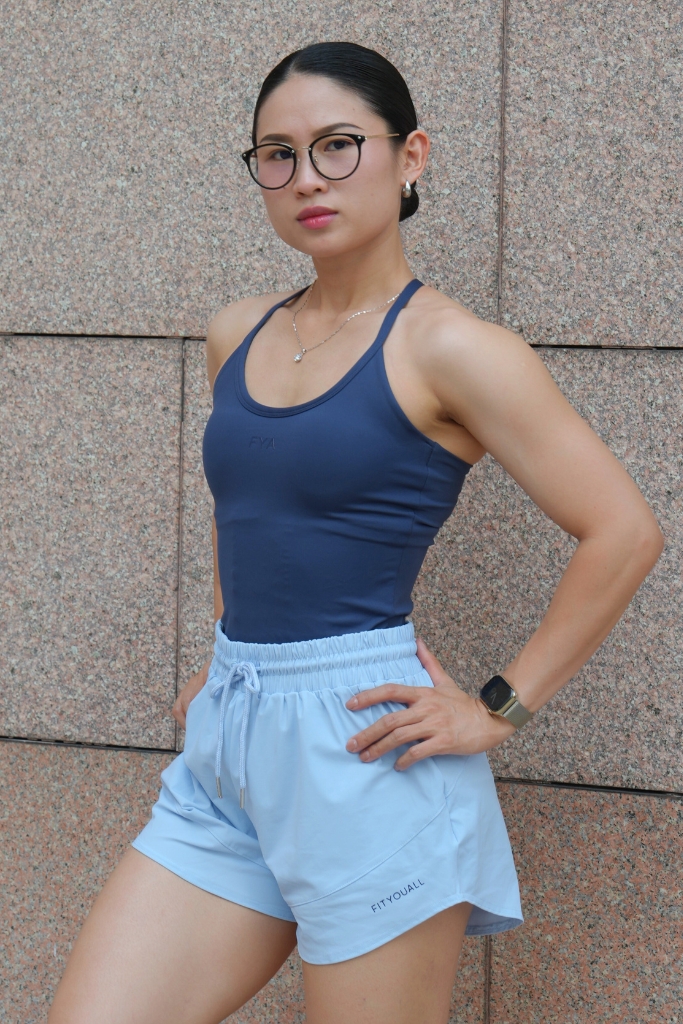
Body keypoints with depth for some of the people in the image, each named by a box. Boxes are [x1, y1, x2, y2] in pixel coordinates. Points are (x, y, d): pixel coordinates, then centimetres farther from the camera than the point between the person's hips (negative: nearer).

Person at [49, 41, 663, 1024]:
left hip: (360, 753, -6)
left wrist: (499, 709, -10)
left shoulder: (446, 349, -9)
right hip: (224, 752, 7)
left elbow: (623, 533, -12)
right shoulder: (238, 335, 11)